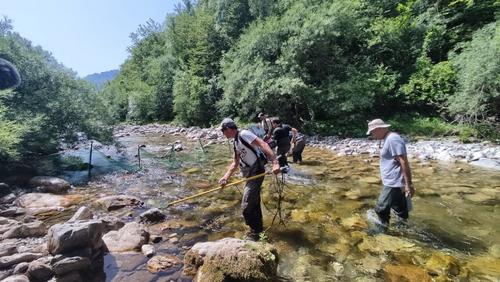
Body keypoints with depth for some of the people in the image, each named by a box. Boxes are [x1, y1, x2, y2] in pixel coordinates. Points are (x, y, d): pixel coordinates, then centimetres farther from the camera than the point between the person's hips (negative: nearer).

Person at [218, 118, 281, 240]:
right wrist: (225, 177, 8)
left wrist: (274, 162, -33)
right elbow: (235, 163, 16)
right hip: (250, 174, 10)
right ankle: (259, 228, 40)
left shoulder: (243, 134, -14)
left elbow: (263, 144, -24)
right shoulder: (235, 143, 14)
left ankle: (256, 233, 14)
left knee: (246, 207, -4)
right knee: (254, 204, 22)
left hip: (256, 173, -10)